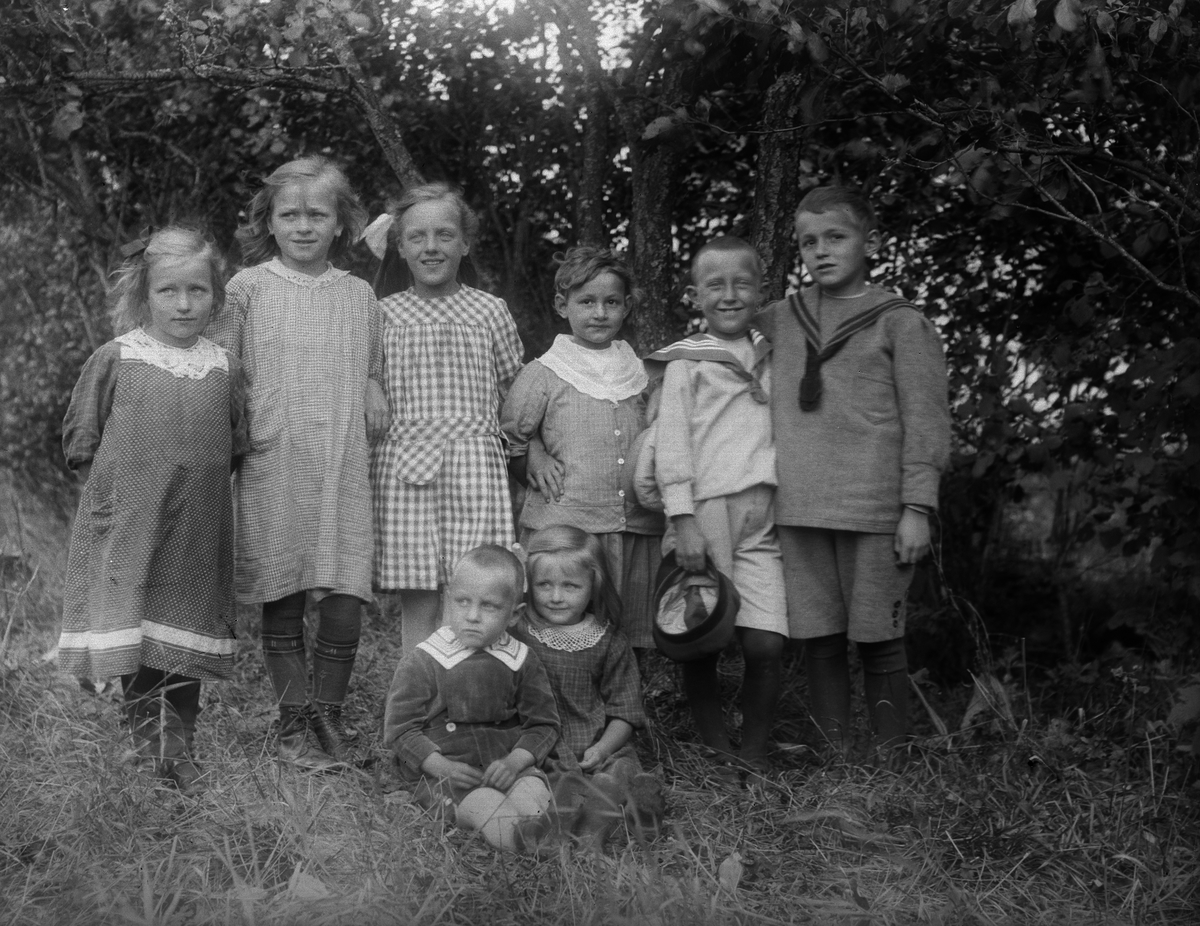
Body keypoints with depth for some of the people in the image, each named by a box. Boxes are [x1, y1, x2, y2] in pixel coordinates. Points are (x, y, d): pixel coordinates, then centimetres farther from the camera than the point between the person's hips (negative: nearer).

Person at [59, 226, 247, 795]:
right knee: (133, 642, -5)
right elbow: (80, 440, 3)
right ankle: (151, 738, 6)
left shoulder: (224, 368, 4)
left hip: (197, 532, 3)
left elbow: (235, 449, 15)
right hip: (126, 529, -2)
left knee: (188, 643, 9)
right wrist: (122, 485, 0)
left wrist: (194, 484, 7)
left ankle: (178, 748, 21)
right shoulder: (114, 359, -3)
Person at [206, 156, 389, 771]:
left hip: (344, 472, 2)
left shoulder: (359, 294, 11)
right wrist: (241, 428, -8)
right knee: (282, 603, 4)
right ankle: (294, 726, 17)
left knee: (345, 603, -1)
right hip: (273, 472, -2)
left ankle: (330, 717, 18)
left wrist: (374, 396, 0)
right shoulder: (248, 288, 3)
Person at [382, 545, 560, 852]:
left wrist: (515, 761, -11)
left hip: (507, 766, 2)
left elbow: (543, 723, 9)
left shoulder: (522, 662, 7)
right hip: (441, 771, -2)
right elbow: (400, 728, -1)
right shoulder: (421, 662, -1)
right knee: (485, 805, -33)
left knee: (533, 792, -31)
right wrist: (442, 767, -15)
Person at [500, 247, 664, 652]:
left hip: (637, 529, 4)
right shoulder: (542, 375, 1)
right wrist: (534, 470, -5)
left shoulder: (642, 374, 13)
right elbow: (508, 441, 6)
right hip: (562, 527, -4)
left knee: (629, 642, 8)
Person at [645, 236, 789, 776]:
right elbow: (671, 443, -2)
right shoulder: (687, 362, 4)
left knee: (766, 644, -7)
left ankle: (755, 754, 8)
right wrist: (683, 519, -10)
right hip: (704, 513, -3)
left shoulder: (771, 360, 17)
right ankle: (714, 752, 17)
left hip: (761, 520, 3)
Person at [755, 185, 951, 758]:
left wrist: (918, 507, -8)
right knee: (819, 639, 6)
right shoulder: (780, 321, 14)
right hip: (799, 509, 4)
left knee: (878, 640, 1)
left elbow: (925, 422, -1)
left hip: (874, 508, -3)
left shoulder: (899, 323, 3)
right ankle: (834, 756, 14)